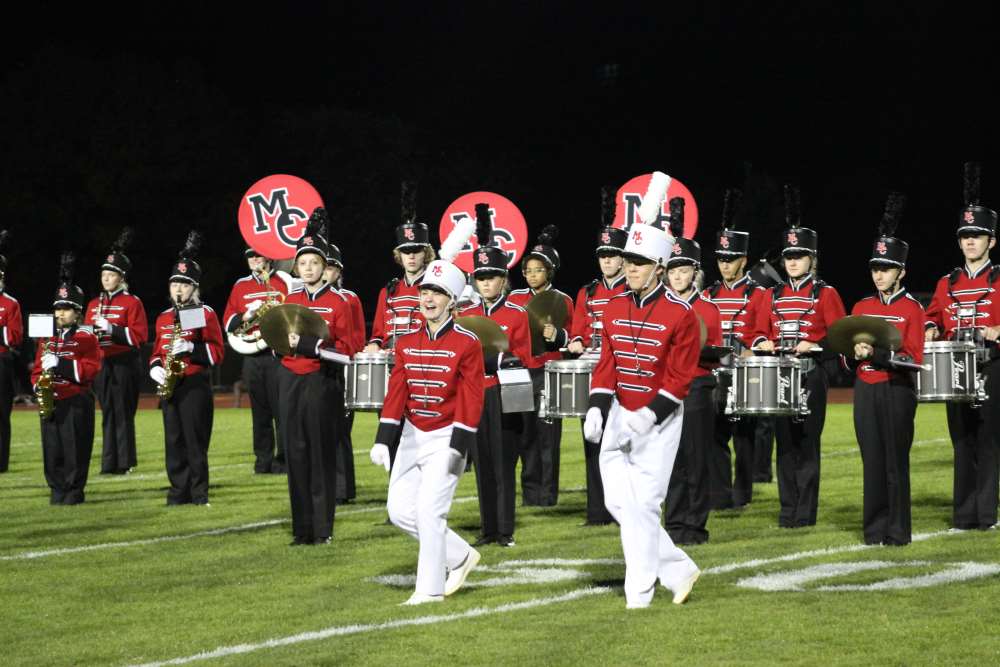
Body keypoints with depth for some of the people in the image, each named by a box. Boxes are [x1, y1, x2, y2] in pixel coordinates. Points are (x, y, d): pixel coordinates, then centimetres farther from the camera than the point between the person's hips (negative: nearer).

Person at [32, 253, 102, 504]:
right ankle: (57, 489, 14)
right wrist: (38, 384, -3)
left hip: (76, 403, -5)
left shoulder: (86, 338, -3)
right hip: (50, 401, 5)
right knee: (52, 448, 6)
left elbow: (90, 369, -13)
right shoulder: (47, 337, 13)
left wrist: (60, 364, -21)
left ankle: (75, 490, 4)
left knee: (75, 447, -3)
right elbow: (37, 368, 18)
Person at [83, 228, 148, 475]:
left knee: (123, 413, -4)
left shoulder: (132, 302, -4)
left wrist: (112, 329, -19)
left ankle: (124, 462, 1)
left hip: (125, 365, -5)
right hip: (101, 363, 5)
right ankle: (110, 463, 11)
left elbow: (139, 336, -10)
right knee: (107, 413, 7)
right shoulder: (94, 304, 13)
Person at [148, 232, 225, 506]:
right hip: (170, 385, 5)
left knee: (195, 440, -4)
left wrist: (191, 348, -21)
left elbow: (217, 352, -6)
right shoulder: (164, 318, 13)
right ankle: (179, 491, 11)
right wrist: (155, 368, 0)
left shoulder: (206, 314, -3)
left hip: (195, 385, -5)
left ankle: (199, 493, 1)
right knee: (174, 441, 6)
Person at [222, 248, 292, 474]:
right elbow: (228, 322, 10)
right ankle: (263, 461, 11)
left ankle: (283, 459, -1)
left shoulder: (284, 282, 4)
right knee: (259, 410, 7)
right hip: (251, 357, 4)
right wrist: (245, 316, -9)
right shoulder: (240, 286, 14)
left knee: (281, 408, -6)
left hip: (277, 354, -4)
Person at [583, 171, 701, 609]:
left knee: (644, 504, -5)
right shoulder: (614, 308, 7)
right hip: (619, 415, 6)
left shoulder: (680, 314, -10)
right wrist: (597, 408, -1)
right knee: (618, 502, 0)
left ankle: (639, 592, 5)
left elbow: (680, 376, -12)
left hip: (659, 420, -5)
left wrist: (650, 415, -21)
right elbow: (607, 363, 11)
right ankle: (678, 570, 15)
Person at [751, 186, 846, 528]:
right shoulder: (772, 295, 12)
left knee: (807, 441, -3)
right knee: (784, 441, 6)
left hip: (811, 374, -4)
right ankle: (788, 509, 11)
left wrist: (813, 345, -19)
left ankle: (806, 512, 0)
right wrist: (763, 343, -8)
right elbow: (760, 332, 14)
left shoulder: (825, 294, 0)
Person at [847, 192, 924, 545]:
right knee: (872, 460, 5)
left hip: (897, 391, -4)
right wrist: (855, 352, -11)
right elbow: (848, 352, 13)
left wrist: (875, 353, -21)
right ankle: (875, 528, 10)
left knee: (896, 460, -3)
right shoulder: (861, 307, 10)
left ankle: (898, 530, 2)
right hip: (865, 390, 4)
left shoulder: (912, 309, -3)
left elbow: (914, 357, -10)